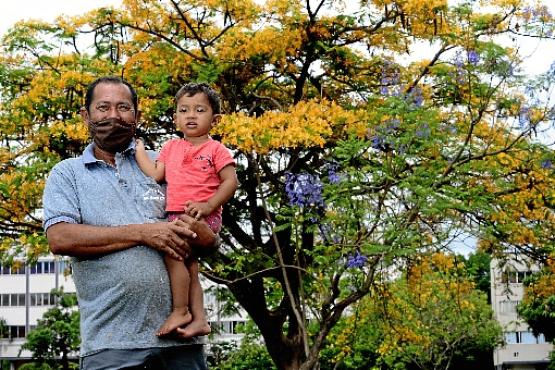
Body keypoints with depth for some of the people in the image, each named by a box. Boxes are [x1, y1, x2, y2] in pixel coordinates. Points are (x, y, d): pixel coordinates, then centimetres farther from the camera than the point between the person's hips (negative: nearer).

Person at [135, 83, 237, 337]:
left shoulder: (215, 149, 0)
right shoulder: (171, 147, 16)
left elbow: (230, 182, -6)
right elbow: (156, 175, 10)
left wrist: (208, 205, -17)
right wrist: (139, 150, 10)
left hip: (203, 216, -7)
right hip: (176, 215, 7)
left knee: (171, 252, -20)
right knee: (189, 267, 5)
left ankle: (180, 312, -12)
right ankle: (199, 319, 8)